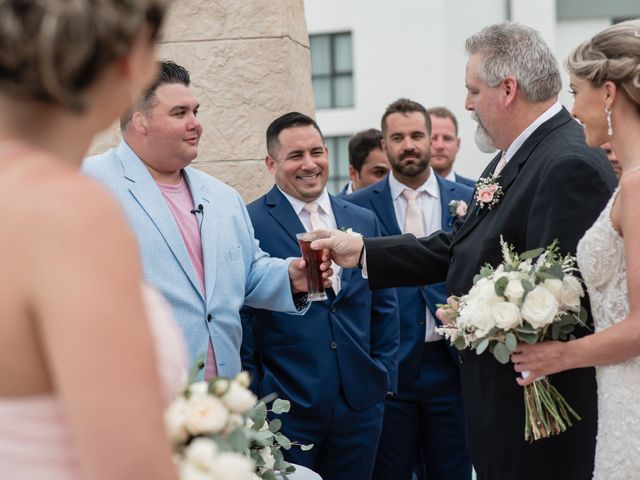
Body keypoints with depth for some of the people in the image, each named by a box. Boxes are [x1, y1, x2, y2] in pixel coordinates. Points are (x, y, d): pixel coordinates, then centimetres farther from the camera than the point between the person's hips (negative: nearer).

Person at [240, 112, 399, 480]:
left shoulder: (364, 221, 10)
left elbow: (384, 306, 15)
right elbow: (239, 316, -6)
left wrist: (385, 376, 9)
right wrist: (250, 396, -7)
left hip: (361, 404, 5)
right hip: (285, 407, -4)